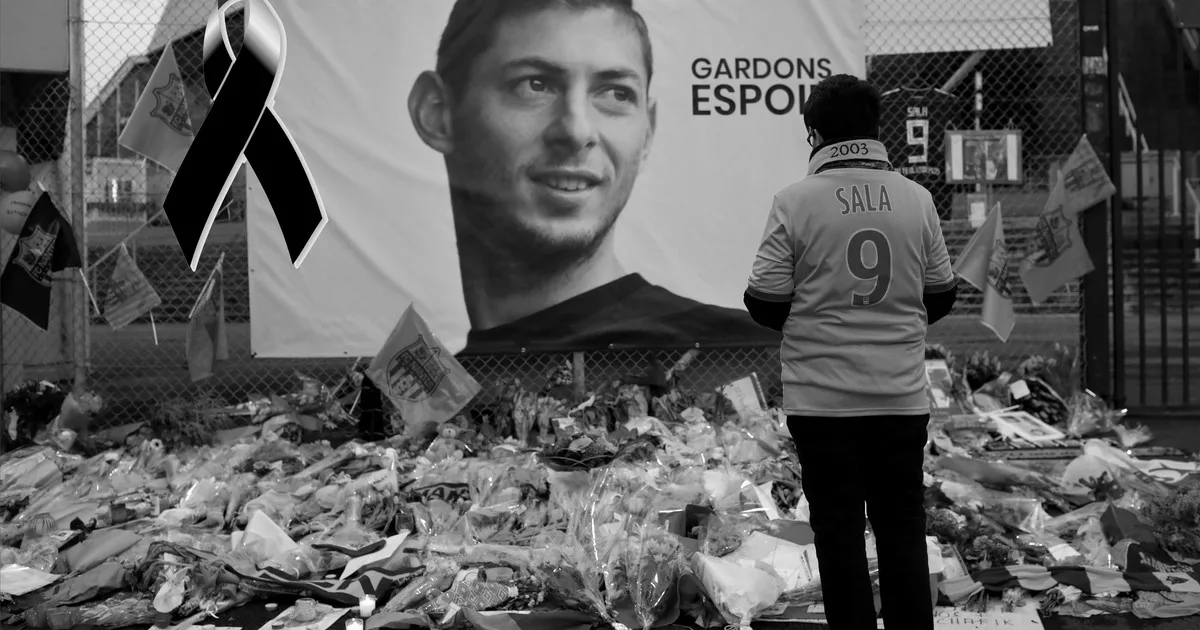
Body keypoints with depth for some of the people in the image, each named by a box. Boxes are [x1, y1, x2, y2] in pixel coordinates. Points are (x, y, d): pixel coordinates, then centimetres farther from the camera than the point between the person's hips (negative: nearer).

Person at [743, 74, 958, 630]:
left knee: (840, 536, 6)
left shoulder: (796, 201, -9)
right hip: (901, 396, 3)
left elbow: (765, 304, -7)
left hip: (823, 398, -3)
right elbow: (940, 296, 10)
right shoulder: (916, 198, 2)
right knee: (903, 531, 12)